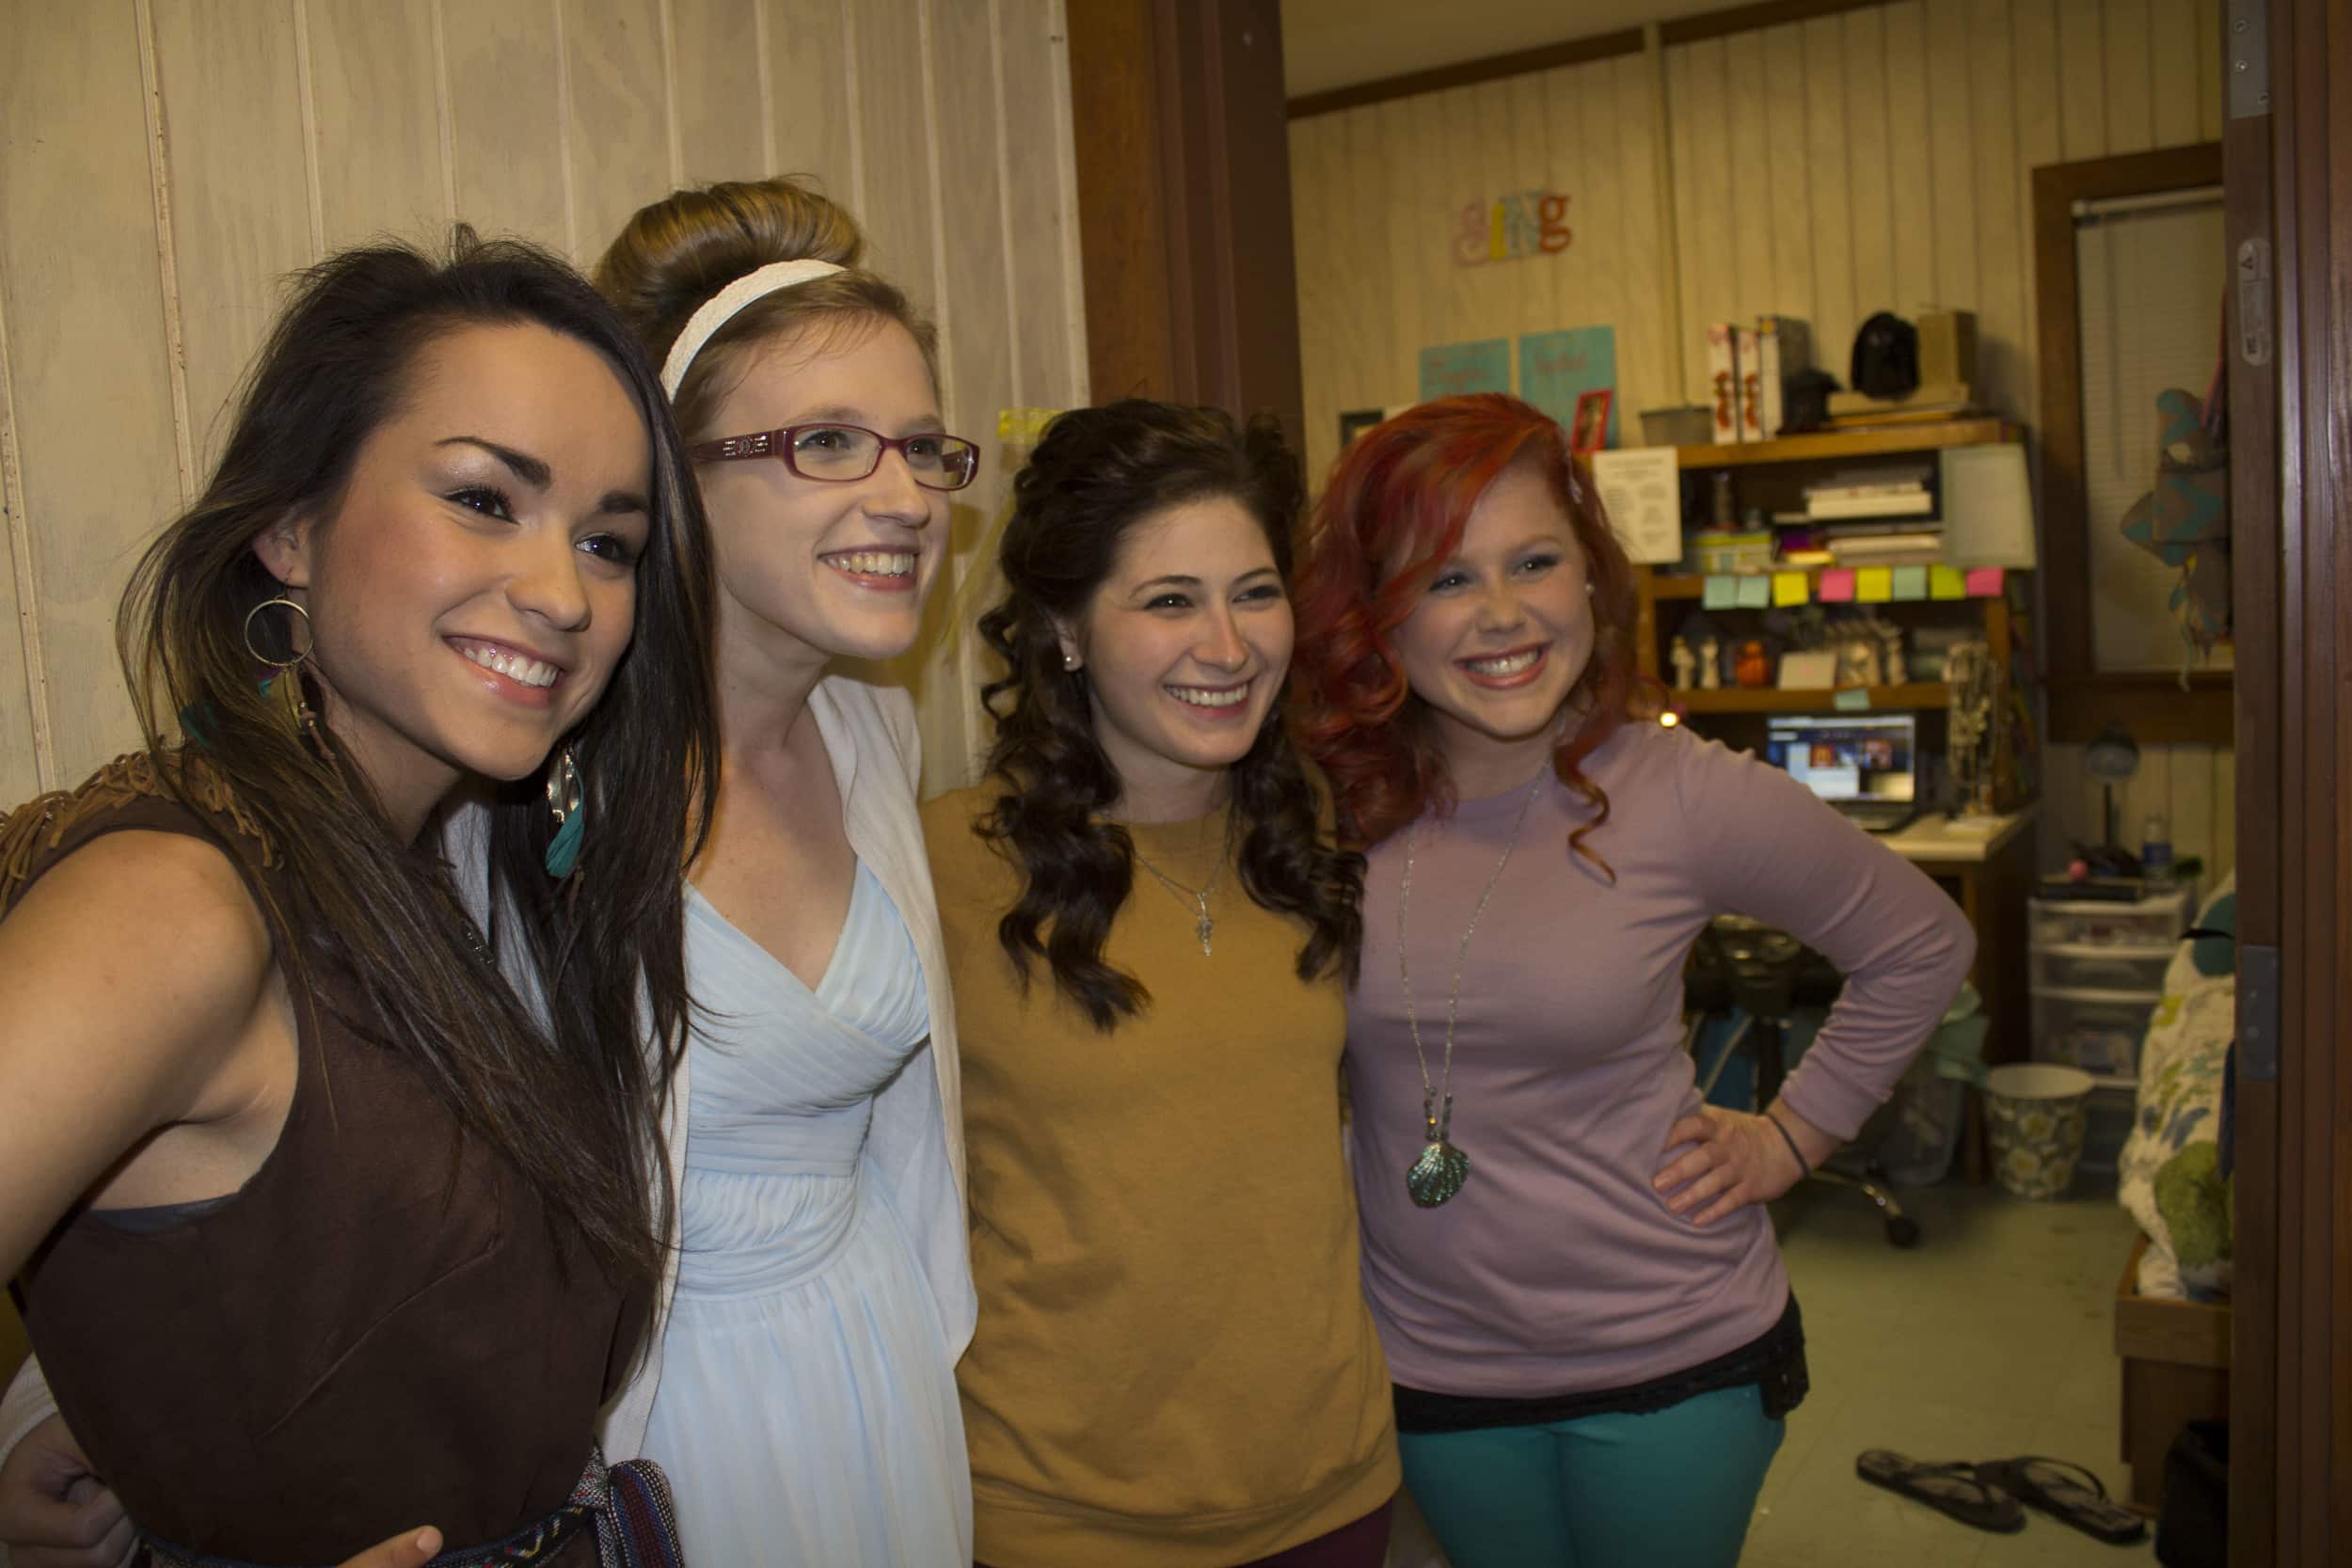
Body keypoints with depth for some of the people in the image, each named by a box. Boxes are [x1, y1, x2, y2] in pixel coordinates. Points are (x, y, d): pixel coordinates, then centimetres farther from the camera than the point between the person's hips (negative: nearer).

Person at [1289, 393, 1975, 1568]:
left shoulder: (1682, 798, -16)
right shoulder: (1326, 806, -11)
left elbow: (1921, 944, 1)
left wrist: (1789, 1135, -2)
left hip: (1672, 1356, -2)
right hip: (1427, 1359, 2)